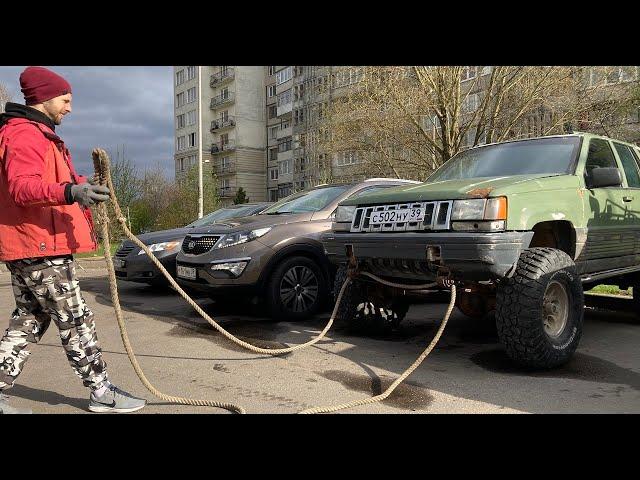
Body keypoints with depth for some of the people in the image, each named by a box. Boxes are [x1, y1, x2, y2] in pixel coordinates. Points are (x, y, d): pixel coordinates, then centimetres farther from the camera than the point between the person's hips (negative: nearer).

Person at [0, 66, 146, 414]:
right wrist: (70, 191, -44)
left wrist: (80, 183, 44)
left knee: (28, 320, 15)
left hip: (28, 247, 11)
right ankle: (101, 393, 6)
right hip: (40, 247, -11)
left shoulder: (35, 134, 22)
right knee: (76, 321, -4)